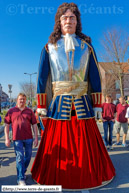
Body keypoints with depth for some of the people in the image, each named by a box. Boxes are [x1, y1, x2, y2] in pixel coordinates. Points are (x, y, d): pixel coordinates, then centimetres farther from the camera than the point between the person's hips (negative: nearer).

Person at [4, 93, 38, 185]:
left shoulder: (29, 111, 5)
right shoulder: (11, 111, 3)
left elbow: (34, 125, 6)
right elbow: (7, 125, 4)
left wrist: (36, 138, 1)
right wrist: (7, 138, -1)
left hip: (28, 138, 2)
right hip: (17, 138, -2)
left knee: (28, 156, 13)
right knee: (20, 158, -1)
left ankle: (22, 172, 37)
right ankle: (21, 179, 9)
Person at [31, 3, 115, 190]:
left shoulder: (87, 46, 9)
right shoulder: (49, 48, 6)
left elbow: (95, 76, 7)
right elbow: (42, 78, 4)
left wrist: (97, 104, 4)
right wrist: (41, 105, 0)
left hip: (82, 103, 1)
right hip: (59, 104, -1)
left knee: (86, 141, 6)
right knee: (59, 142, 5)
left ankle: (88, 176, 29)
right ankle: (59, 177, 27)